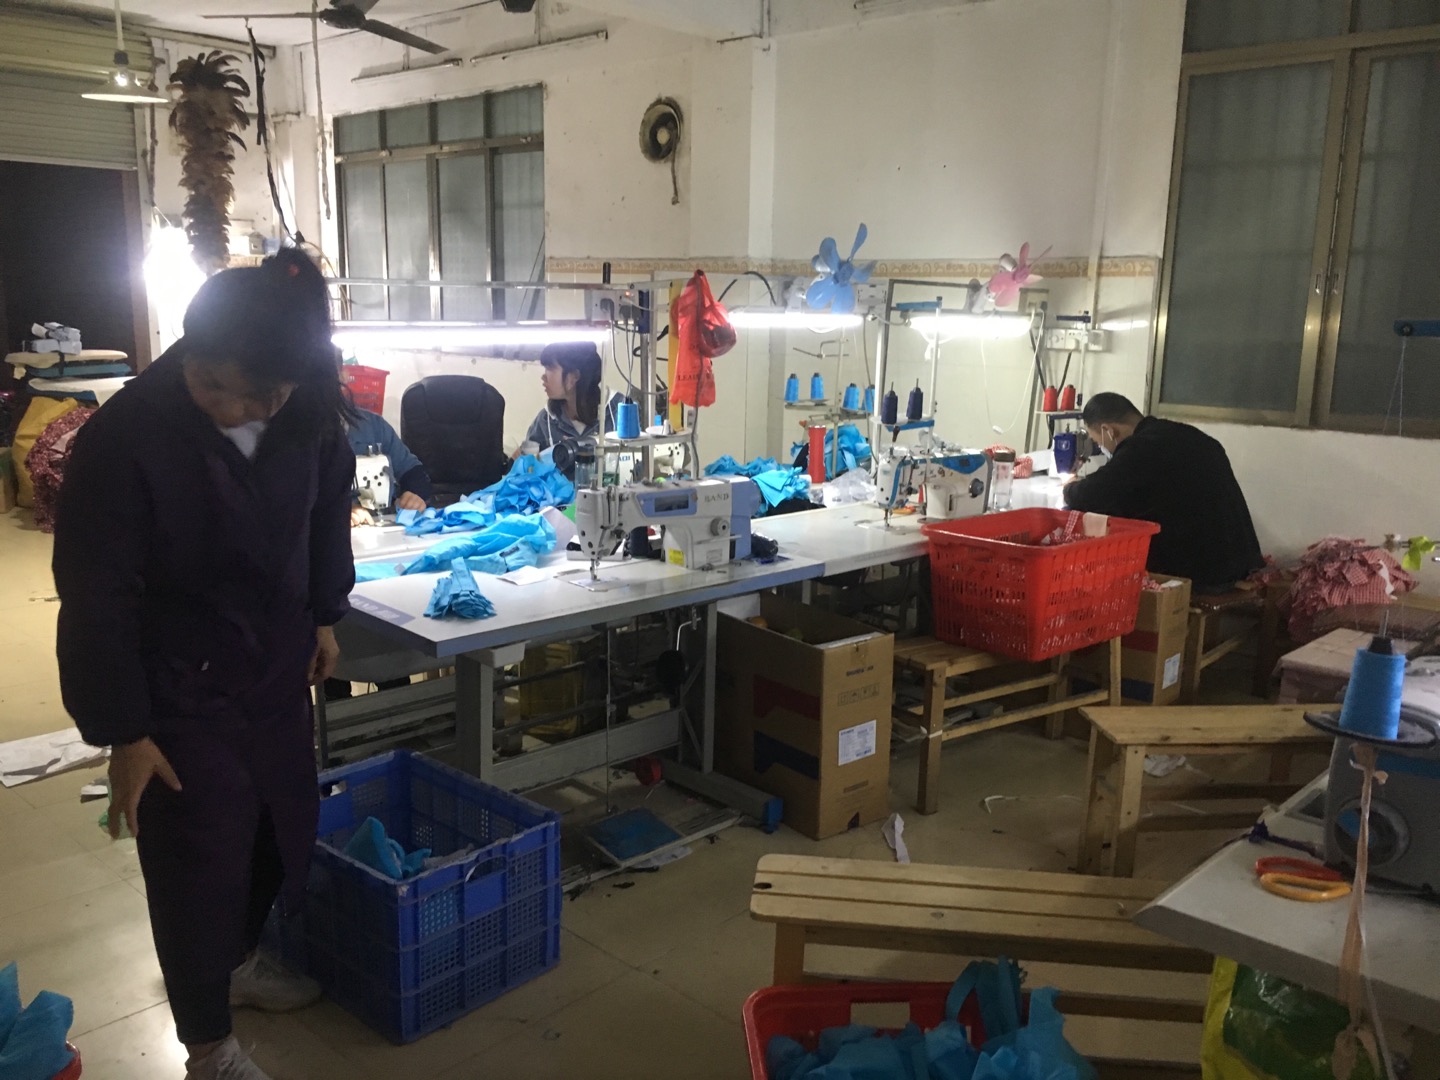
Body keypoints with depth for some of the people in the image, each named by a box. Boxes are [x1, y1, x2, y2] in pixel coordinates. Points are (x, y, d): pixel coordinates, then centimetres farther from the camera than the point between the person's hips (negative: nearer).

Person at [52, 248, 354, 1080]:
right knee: (198, 860, 4)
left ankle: (239, 960, 46)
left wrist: (324, 614, 13)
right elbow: (97, 599, -19)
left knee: (284, 824, 17)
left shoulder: (310, 416, -11)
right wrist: (122, 732, -15)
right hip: (177, 684, -5)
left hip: (276, 665, 5)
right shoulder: (123, 439, -25)